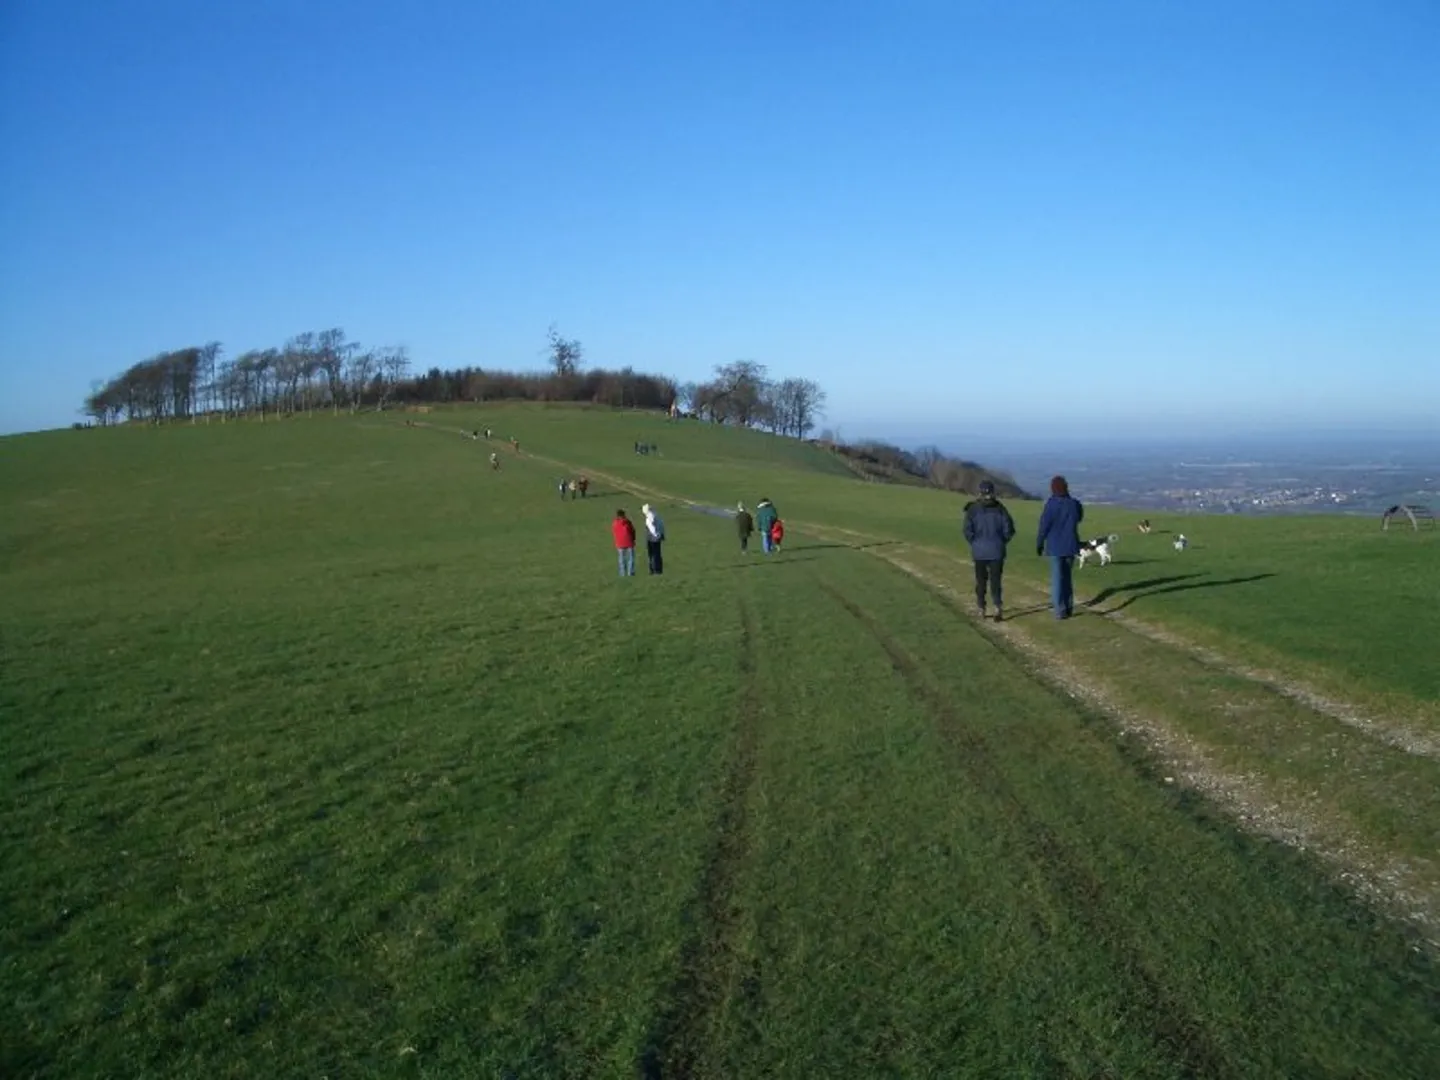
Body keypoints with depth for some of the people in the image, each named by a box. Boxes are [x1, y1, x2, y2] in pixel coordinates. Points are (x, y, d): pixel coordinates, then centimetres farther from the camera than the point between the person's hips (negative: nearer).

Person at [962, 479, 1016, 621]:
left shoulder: (973, 509, -5)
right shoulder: (1000, 508, -3)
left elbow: (967, 530, -10)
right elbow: (1009, 529, -4)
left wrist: (974, 543, 5)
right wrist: (1002, 542, 10)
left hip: (979, 551, 0)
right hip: (997, 550, 0)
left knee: (980, 581, 12)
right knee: (995, 580, 3)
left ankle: (981, 610, 16)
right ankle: (998, 606, -14)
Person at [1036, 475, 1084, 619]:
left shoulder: (1051, 504, -15)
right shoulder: (1074, 504, -3)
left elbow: (1044, 526, -12)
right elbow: (1079, 518, 19)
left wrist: (1039, 544, 1)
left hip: (1055, 546, -4)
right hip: (1070, 545, 4)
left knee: (1057, 578, 2)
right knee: (1067, 576, 17)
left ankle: (1060, 610, 1)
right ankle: (1068, 606, 22)